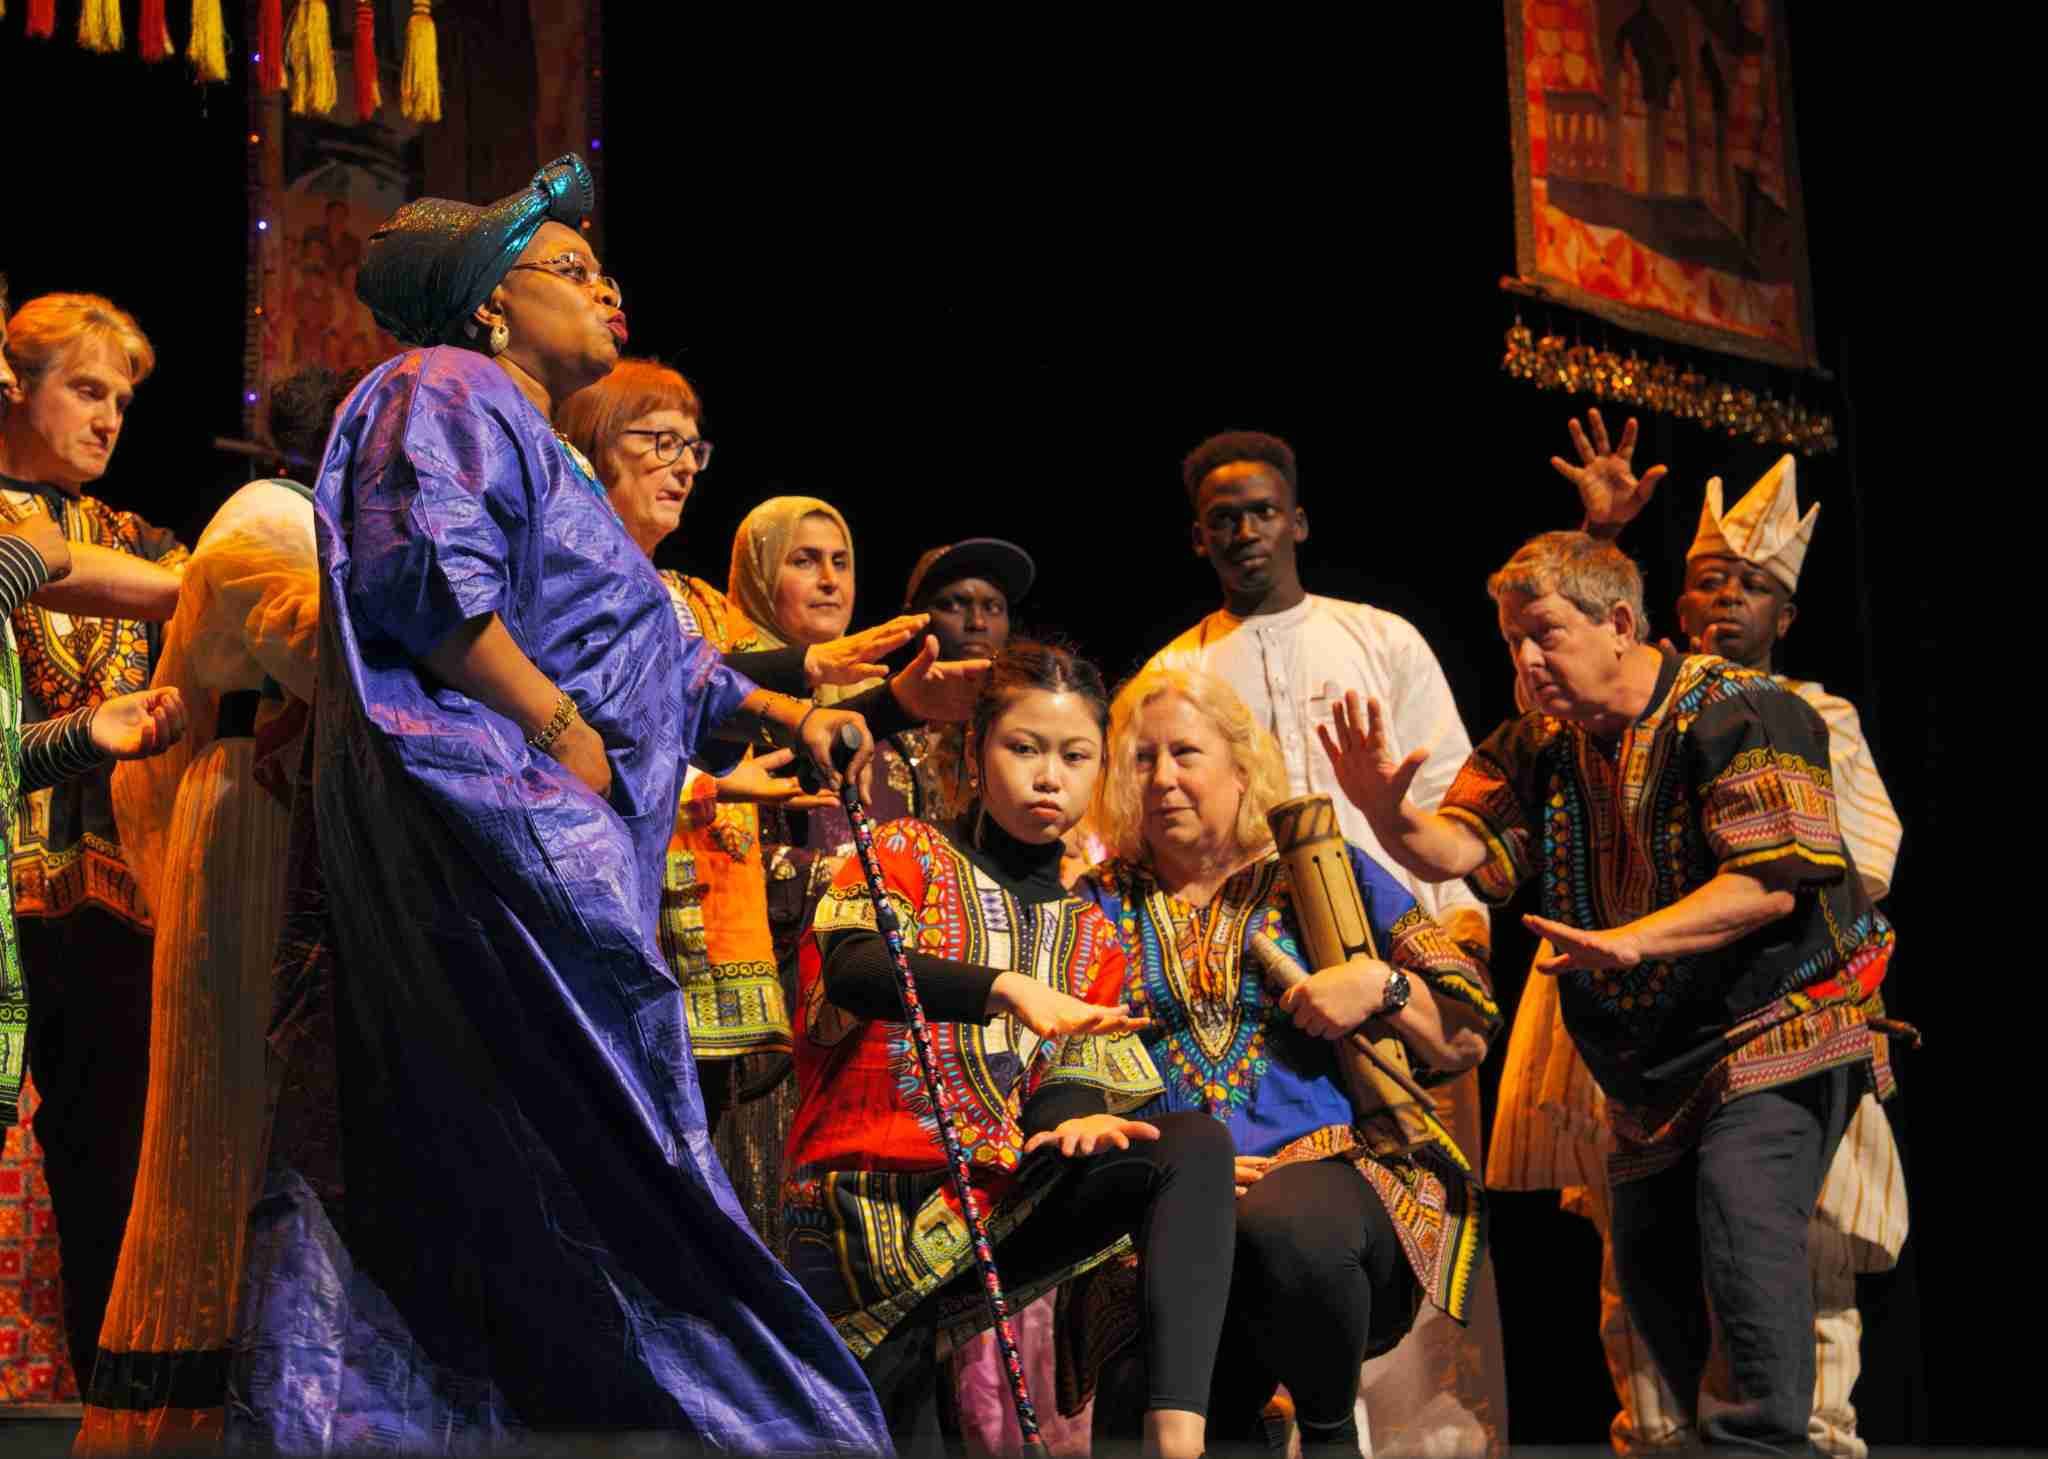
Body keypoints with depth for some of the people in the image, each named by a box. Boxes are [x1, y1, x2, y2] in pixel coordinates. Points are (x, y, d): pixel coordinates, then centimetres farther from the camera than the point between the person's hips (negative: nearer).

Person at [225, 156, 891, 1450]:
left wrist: (785, 712, 24)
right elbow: (424, 578, -17)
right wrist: (566, 738, -15)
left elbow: (654, 662, 34)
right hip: (482, 830, -10)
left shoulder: (537, 451, 31)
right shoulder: (448, 393, 0)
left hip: (556, 850, 10)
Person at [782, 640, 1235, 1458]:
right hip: (869, 1201, -3)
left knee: (1193, 1147, -22)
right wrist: (1011, 987, -34)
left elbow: (1071, 1079, 8)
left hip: (1003, 1201, 3)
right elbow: (851, 970, -17)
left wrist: (1076, 1116, -19)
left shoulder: (1090, 933, 19)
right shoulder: (908, 854, 5)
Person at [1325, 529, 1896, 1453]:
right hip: (1656, 1049, 7)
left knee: (1739, 1205, -25)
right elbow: (1456, 849, -9)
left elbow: (1772, 881, -24)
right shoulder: (1540, 745, 5)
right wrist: (1389, 813, -31)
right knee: (1648, 1251, 11)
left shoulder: (1738, 715, -16)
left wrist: (1631, 940, -35)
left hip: (1779, 1021, -7)